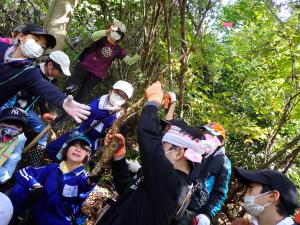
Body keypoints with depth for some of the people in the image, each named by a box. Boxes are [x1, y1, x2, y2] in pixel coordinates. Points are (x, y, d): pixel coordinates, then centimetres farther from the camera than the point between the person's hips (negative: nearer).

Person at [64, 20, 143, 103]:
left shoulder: (118, 49, 5)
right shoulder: (102, 38, -3)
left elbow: (129, 61, 1)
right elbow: (93, 36, -26)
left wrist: (139, 55, -18)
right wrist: (107, 31, -44)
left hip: (96, 75, 2)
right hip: (85, 68, -2)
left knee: (81, 97, 6)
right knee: (69, 89, -10)